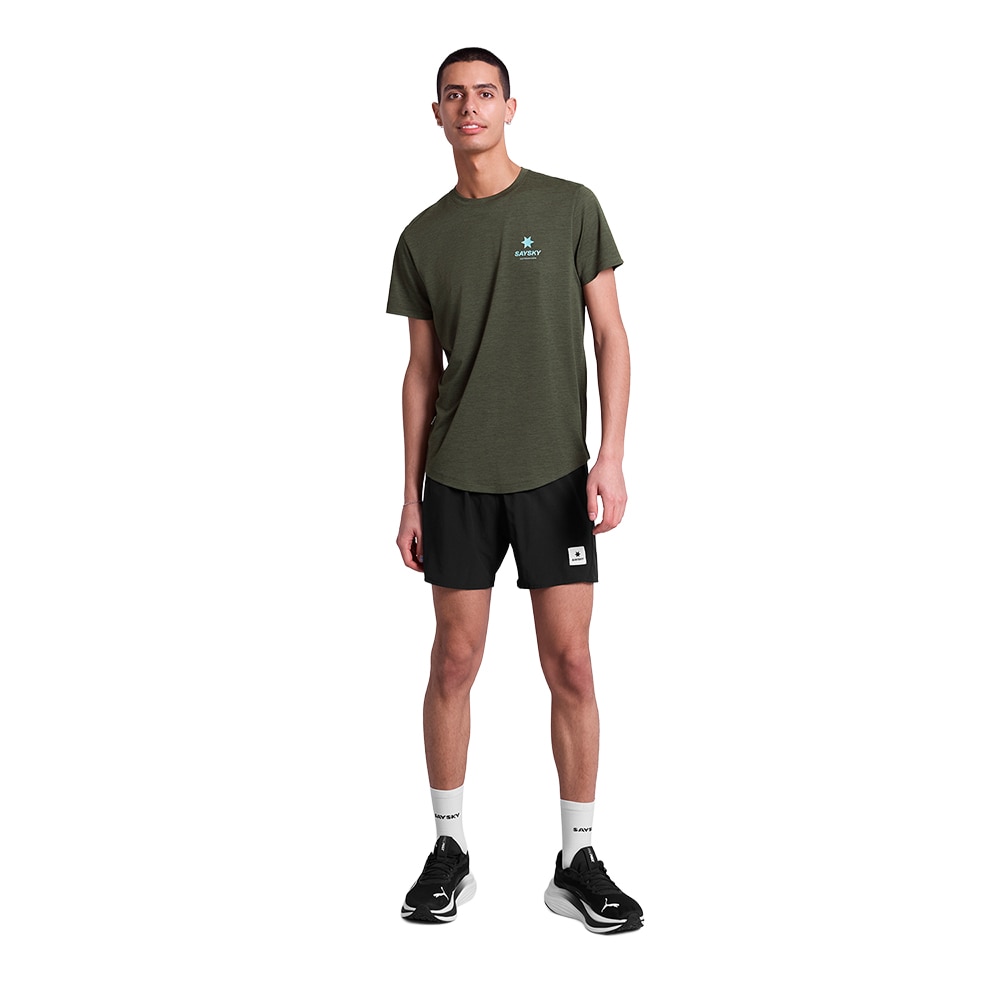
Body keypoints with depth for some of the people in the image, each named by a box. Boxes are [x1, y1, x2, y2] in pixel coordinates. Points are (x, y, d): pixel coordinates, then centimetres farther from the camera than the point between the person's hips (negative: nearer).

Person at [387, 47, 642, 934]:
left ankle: (578, 861, 12)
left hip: (554, 473, -1)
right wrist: (411, 494, 7)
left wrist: (612, 454, -9)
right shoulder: (423, 237, 9)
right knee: (455, 662, 4)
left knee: (570, 664, 0)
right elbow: (423, 371, 11)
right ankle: (449, 851, 18)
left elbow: (610, 335, 1)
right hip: (458, 481, 2)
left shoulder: (570, 208, 3)